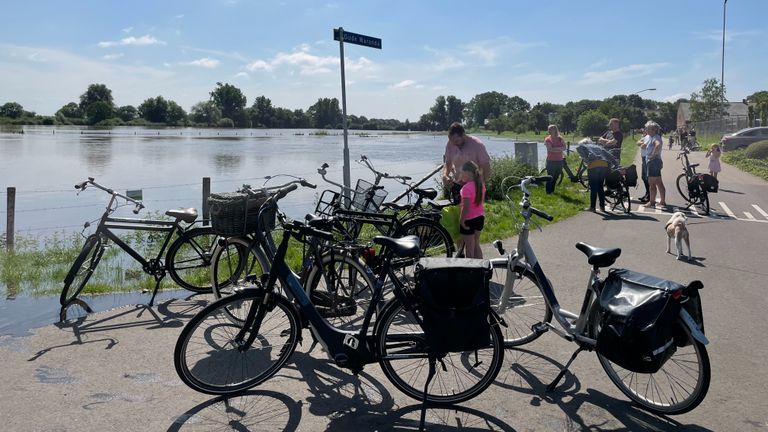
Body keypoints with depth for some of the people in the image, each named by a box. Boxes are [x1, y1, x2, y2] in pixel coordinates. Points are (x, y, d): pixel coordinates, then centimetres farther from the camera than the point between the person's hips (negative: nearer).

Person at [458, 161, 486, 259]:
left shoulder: (467, 188, -23)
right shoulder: (481, 184, 2)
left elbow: (466, 207, -25)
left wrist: (461, 221, -16)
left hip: (469, 219, -8)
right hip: (480, 217, 8)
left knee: (469, 247, 4)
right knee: (476, 244, 20)